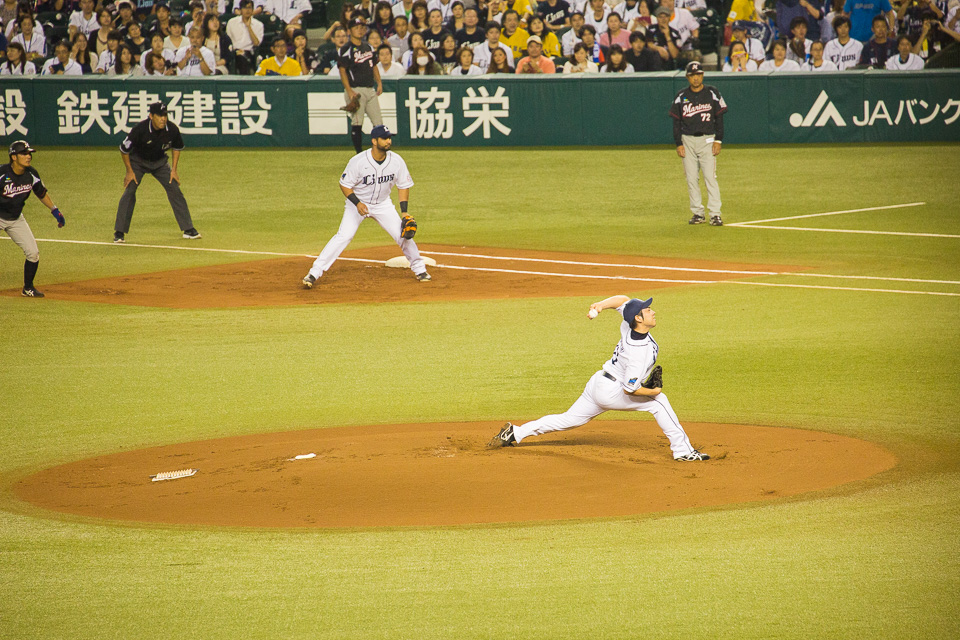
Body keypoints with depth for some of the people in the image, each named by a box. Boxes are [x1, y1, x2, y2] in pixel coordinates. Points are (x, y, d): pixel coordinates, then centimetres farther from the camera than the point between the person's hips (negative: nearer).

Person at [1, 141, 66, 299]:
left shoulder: (32, 174, -7)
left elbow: (42, 193, 11)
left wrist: (54, 210, 6)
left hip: (16, 219, 5)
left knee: (33, 253, 1)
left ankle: (28, 289, 19)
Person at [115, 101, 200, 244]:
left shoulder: (172, 129, -22)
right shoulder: (140, 129, -32)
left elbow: (177, 147, 0)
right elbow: (124, 149, -18)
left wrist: (174, 170, -2)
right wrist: (129, 171, -14)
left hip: (160, 162, 3)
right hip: (138, 161, -3)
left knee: (175, 190, -4)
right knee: (129, 191, -15)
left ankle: (188, 229, 5)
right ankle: (119, 232, -7)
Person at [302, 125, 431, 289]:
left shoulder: (397, 161, -14)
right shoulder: (358, 162, -24)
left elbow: (403, 186, 0)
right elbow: (345, 185, -14)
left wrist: (404, 212, -8)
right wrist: (357, 203, -28)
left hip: (383, 204, 3)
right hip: (357, 202, -3)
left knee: (403, 235, -5)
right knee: (344, 236, -19)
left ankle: (419, 268, 21)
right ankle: (314, 273, -17)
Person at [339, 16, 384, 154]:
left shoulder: (368, 47, 16)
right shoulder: (346, 49, -5)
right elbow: (342, 70, -11)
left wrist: (379, 83, 9)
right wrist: (349, 91, -19)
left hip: (370, 89, 7)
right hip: (356, 90, -7)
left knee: (378, 122, 4)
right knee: (356, 123, -6)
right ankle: (359, 154, -1)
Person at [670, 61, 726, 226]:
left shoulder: (712, 94, 2)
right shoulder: (681, 97, 6)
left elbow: (719, 118, 3)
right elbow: (676, 122, 9)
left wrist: (718, 141, -5)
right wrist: (678, 144, 0)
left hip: (707, 140, -2)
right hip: (687, 141, 2)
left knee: (710, 177, -10)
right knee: (691, 178, 3)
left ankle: (715, 213, -11)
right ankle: (697, 213, 10)